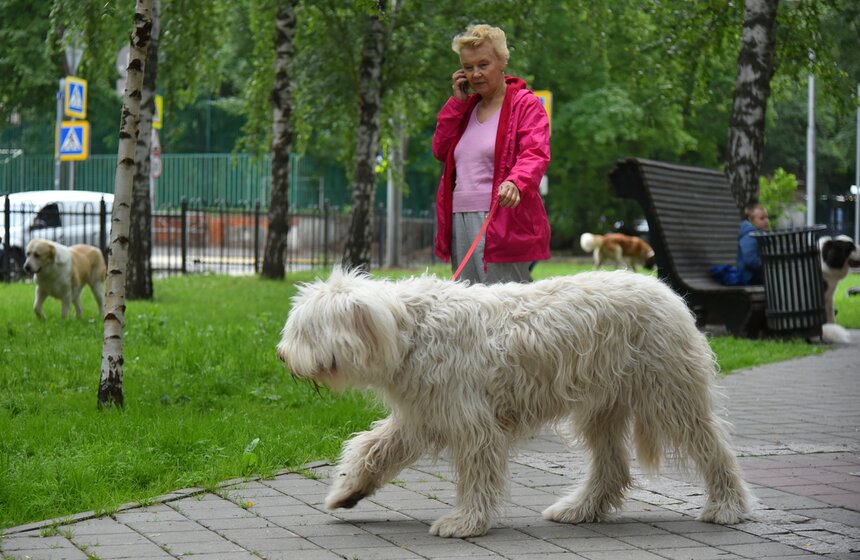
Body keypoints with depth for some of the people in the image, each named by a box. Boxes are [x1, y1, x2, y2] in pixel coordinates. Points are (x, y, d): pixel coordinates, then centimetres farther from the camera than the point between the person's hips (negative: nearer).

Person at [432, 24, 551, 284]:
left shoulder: (525, 104, -1)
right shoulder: (466, 106, 21)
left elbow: (535, 154, -15)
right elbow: (441, 150, 15)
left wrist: (515, 182, -37)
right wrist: (457, 101, 9)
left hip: (502, 222, -7)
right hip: (461, 222, 7)